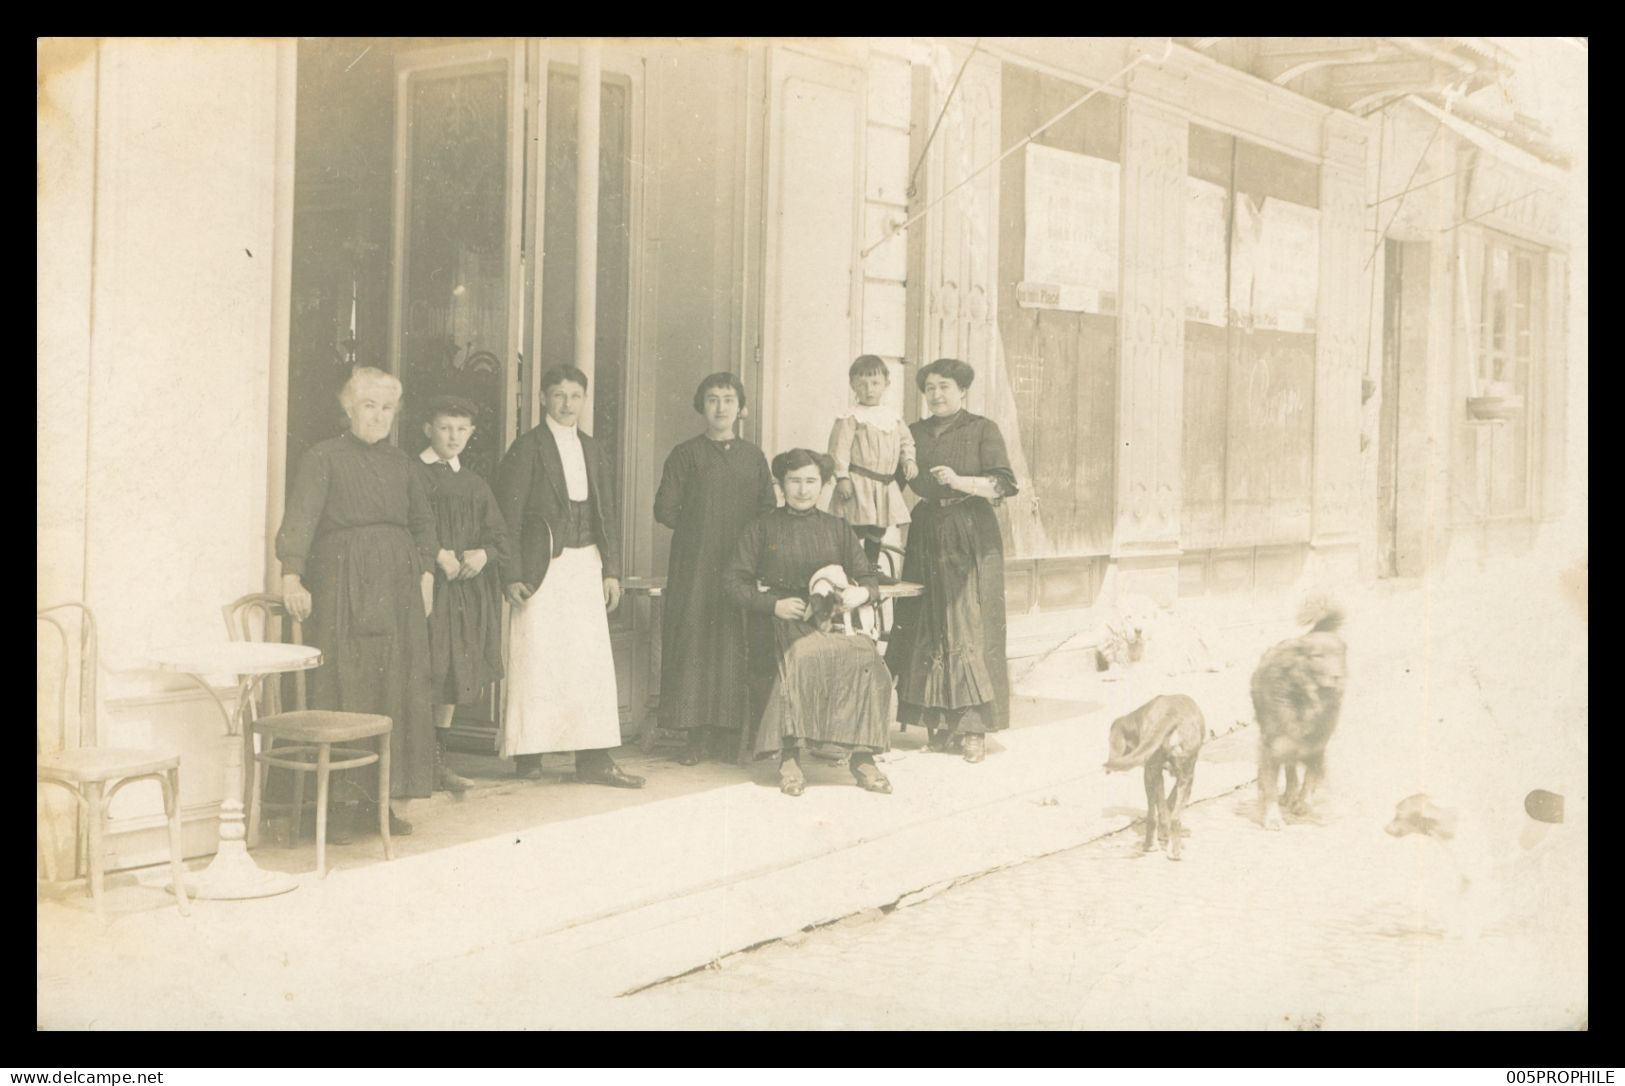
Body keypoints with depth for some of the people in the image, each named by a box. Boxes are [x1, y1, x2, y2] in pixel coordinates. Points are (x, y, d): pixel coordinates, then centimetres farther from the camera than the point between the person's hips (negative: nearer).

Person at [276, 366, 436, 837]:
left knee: (396, 690, 5)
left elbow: (423, 520, 26)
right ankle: (340, 803, 3)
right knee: (343, 691, -4)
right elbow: (300, 517, -13)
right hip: (342, 585, -5)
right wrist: (292, 577, -26)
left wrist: (425, 573, 13)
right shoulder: (323, 457, 0)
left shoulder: (400, 463, 15)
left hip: (397, 586, 5)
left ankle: (384, 796, 13)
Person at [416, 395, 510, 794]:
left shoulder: (475, 484, 16)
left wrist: (483, 554, -7)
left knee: (455, 674, 8)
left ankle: (440, 759, 16)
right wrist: (437, 555, -18)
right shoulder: (413, 475, -2)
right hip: (426, 584, -6)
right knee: (426, 675, -9)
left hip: (467, 590, 6)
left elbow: (498, 534, 13)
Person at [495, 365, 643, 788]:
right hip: (544, 566, -5)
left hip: (586, 564, 5)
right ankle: (528, 754, 9)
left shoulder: (591, 449, 15)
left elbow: (606, 512, 16)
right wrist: (512, 575, -13)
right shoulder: (528, 447, -2)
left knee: (592, 662, 1)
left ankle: (594, 759, 3)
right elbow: (509, 515, -7)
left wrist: (611, 568, 8)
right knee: (537, 662, -2)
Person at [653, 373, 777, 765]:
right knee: (694, 641, -5)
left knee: (736, 644, -1)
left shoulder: (753, 457, 13)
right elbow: (665, 508, 0)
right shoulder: (686, 455, 5)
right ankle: (695, 734, -1)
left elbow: (769, 511, 13)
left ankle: (729, 729, 7)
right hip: (695, 567, -2)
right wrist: (699, 528, 2)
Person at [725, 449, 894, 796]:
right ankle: (789, 759, -32)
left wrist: (862, 592, -7)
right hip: (781, 624, -2)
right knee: (801, 657, -38)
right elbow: (733, 581, 6)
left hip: (832, 620, 2)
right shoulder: (763, 527, 12)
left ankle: (863, 757, -28)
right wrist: (774, 604, -9)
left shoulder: (837, 529, 20)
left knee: (866, 657, -31)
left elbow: (866, 576, 18)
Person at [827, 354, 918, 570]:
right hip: (859, 484, -6)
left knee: (877, 532, 15)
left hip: (886, 485, 6)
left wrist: (908, 460, 2)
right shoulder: (851, 419, -9)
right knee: (855, 531, -8)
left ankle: (871, 568, 28)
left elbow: (906, 441, 19)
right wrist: (842, 477, -18)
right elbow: (840, 449, -12)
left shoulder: (893, 417, 11)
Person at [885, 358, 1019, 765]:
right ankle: (940, 721, 4)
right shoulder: (914, 433, 16)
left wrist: (960, 482, -19)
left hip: (972, 537, -4)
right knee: (927, 631, -1)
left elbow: (1003, 483, -6)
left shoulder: (982, 430, 3)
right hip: (926, 537, 4)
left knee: (970, 629, -8)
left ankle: (974, 727, -8)